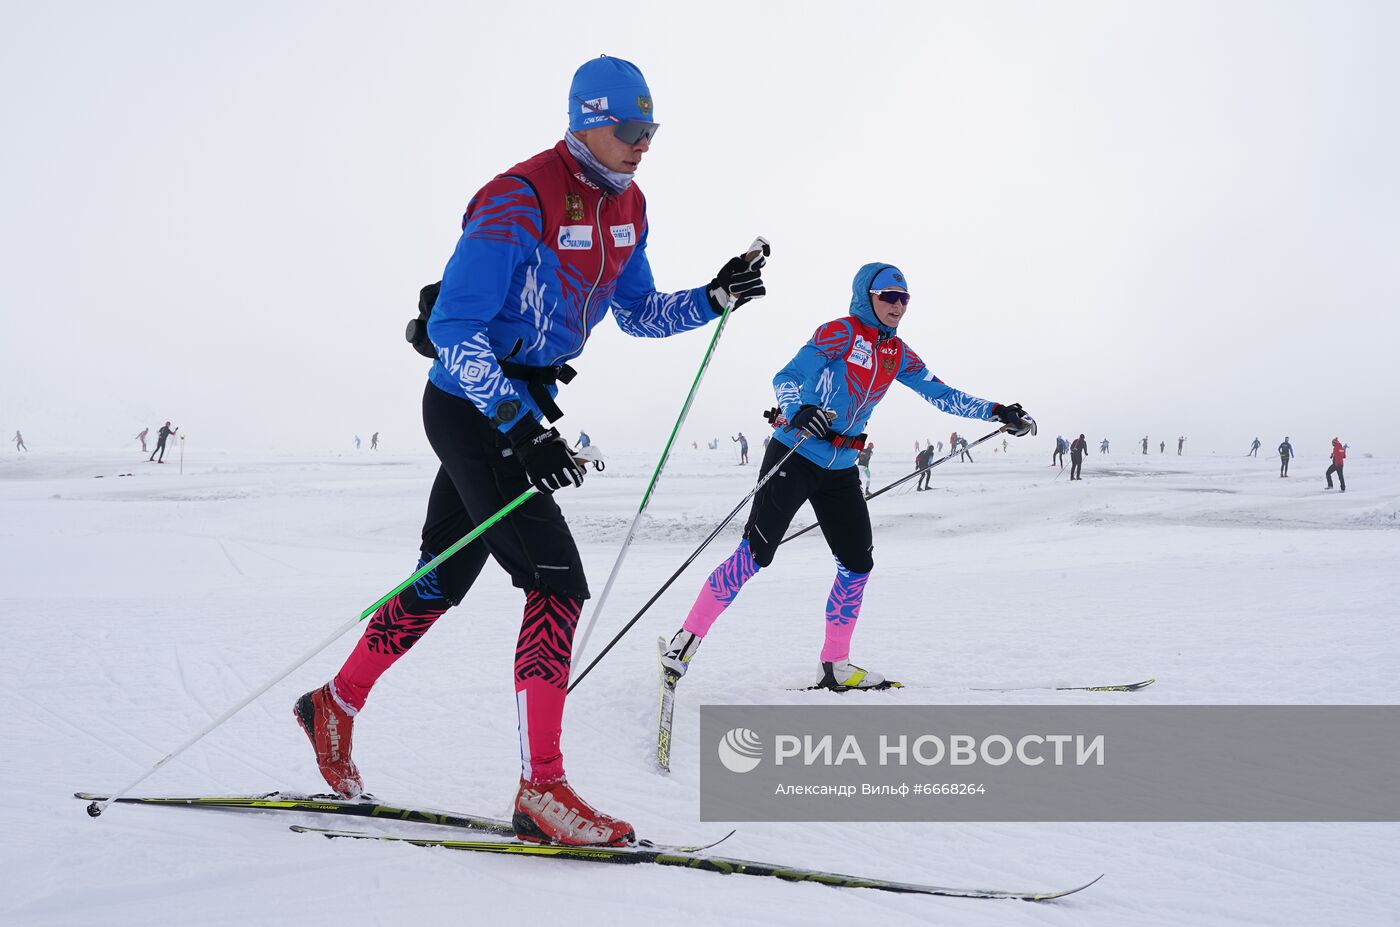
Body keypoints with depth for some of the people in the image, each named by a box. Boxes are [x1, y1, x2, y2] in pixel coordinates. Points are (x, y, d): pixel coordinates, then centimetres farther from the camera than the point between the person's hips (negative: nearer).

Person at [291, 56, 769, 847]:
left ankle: (335, 706, 36)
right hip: (472, 407, -9)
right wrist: (518, 426, -31)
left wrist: (715, 298, -1)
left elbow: (639, 314, 16)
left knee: (444, 580, 17)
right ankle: (541, 791, -12)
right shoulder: (519, 204, -21)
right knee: (558, 579, -16)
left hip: (524, 407, 9)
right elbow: (454, 328, -24)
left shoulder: (625, 206, 6)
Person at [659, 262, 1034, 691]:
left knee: (857, 564, 4)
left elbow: (942, 395, 15)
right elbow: (786, 377, -18)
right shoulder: (841, 332, -11)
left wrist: (998, 413, 8)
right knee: (755, 554, -11)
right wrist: (799, 412, -39)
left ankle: (835, 665, 15)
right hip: (794, 457, -7)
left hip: (840, 470, 7)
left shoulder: (898, 354, 9)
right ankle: (687, 637, 0)